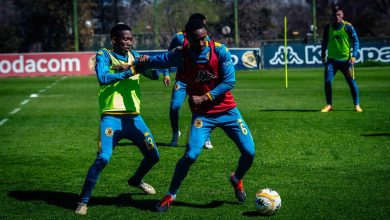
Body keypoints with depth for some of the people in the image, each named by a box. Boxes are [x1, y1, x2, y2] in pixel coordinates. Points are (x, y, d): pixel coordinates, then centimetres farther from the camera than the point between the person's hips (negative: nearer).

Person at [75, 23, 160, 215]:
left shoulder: (134, 56, 12)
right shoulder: (104, 55, -2)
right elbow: (103, 78, -20)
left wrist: (135, 65, -18)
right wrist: (130, 72, -22)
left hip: (134, 117, 6)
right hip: (111, 118, -6)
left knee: (153, 156, 12)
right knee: (102, 158, -20)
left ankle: (136, 180, 43)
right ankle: (83, 201, -7)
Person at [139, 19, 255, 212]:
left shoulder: (219, 50, -11)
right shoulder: (180, 54, -10)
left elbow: (229, 81, -10)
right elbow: (158, 61, 6)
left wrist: (204, 98, -14)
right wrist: (145, 60, -15)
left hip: (227, 110, 2)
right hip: (202, 114, -1)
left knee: (249, 152, -4)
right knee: (191, 155, -19)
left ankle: (237, 180, 30)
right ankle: (170, 195, 1)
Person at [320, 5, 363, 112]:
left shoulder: (348, 27, -6)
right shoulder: (328, 27, 3)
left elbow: (356, 41, -3)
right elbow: (325, 42, 14)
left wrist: (354, 56, -13)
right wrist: (323, 56, 9)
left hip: (346, 60, -2)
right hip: (331, 59, 2)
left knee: (352, 82, -1)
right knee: (327, 81, -8)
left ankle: (357, 105, 14)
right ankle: (329, 105, 6)